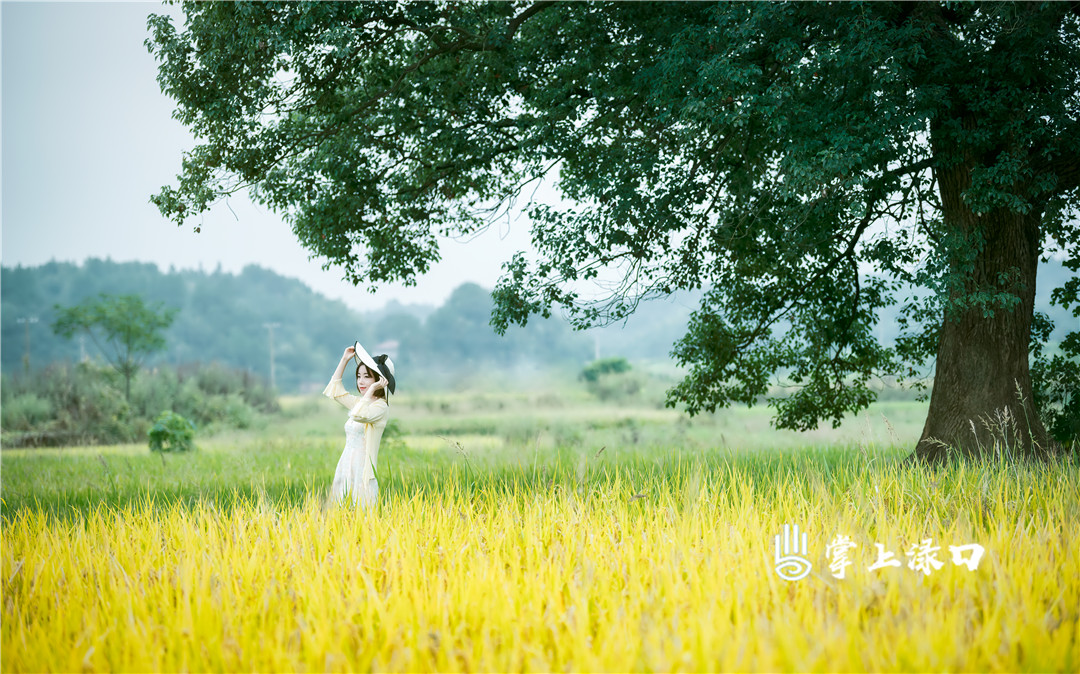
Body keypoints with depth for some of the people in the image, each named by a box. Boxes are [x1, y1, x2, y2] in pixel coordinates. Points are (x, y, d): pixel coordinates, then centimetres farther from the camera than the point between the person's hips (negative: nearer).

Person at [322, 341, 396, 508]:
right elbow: (334, 390, 29)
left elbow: (359, 415, -30)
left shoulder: (381, 406, -10)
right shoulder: (359, 402, 15)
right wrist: (344, 360, 22)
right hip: (345, 468, 8)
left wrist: (372, 389, -20)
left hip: (362, 471, -8)